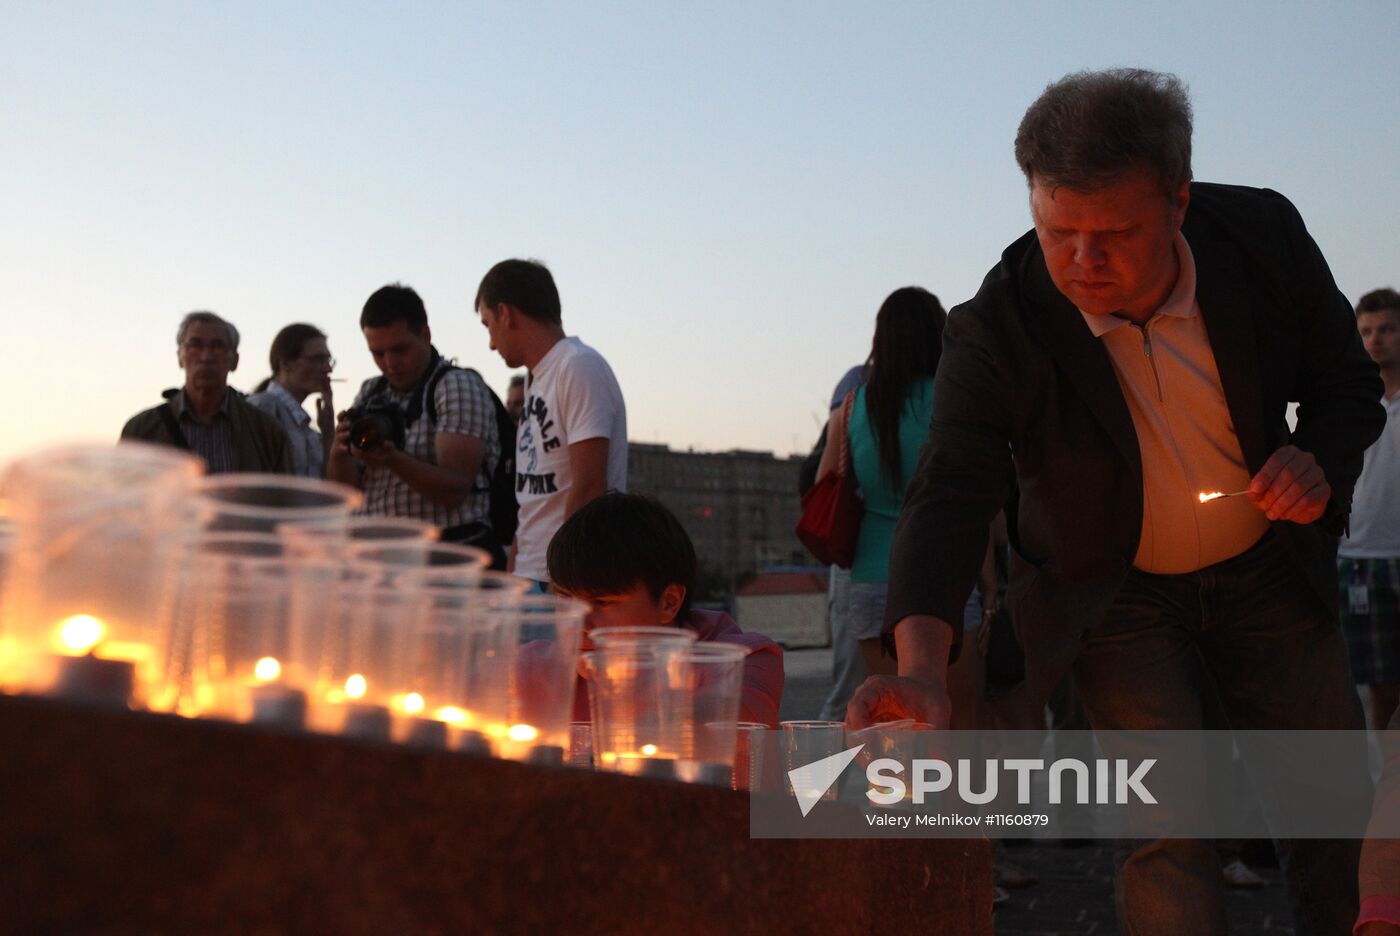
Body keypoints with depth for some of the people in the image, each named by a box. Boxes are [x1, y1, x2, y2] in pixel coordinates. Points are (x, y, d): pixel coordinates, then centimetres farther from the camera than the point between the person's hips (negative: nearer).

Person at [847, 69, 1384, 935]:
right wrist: (923, 667, -50)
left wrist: (1323, 465, -23)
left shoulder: (1265, 236, -17)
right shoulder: (998, 329, -25)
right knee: (1167, 823, -12)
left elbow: (1348, 385, 0)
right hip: (1117, 595, -2)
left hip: (1270, 571, 3)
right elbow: (952, 496, -34)